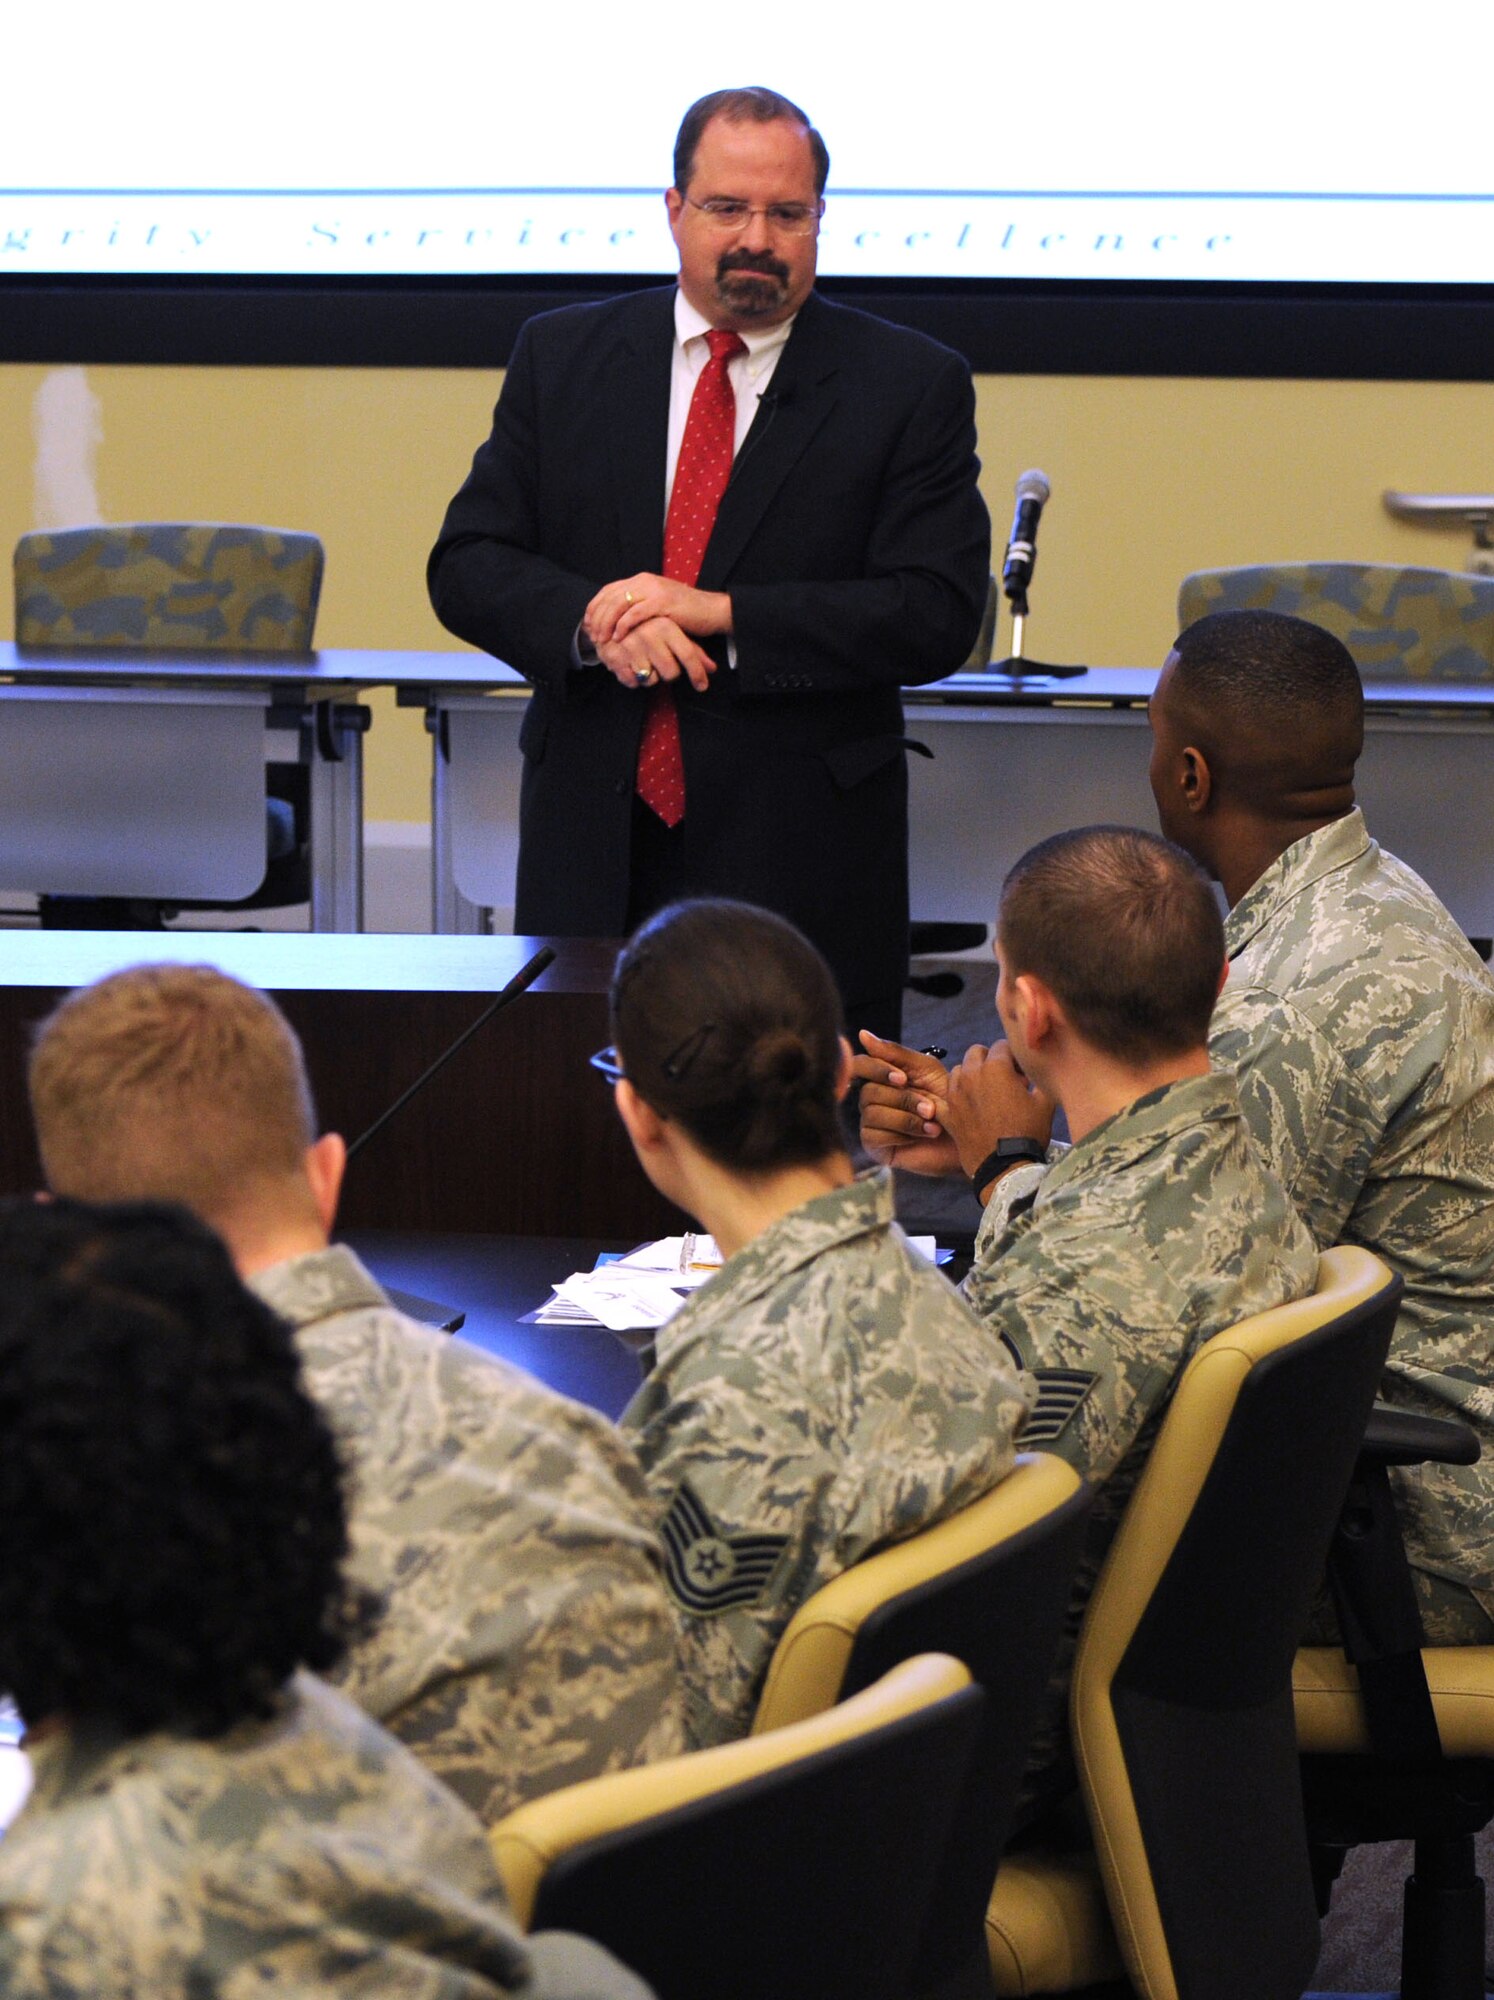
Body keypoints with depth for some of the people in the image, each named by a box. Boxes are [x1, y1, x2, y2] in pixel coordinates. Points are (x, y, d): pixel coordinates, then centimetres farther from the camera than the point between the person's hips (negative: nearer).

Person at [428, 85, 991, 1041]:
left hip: (804, 865, -2)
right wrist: (594, 620, -15)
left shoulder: (912, 384, 2)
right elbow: (466, 567, 6)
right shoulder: (562, 356, 10)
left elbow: (937, 615, -7)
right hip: (594, 851, 2)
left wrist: (719, 614, -15)